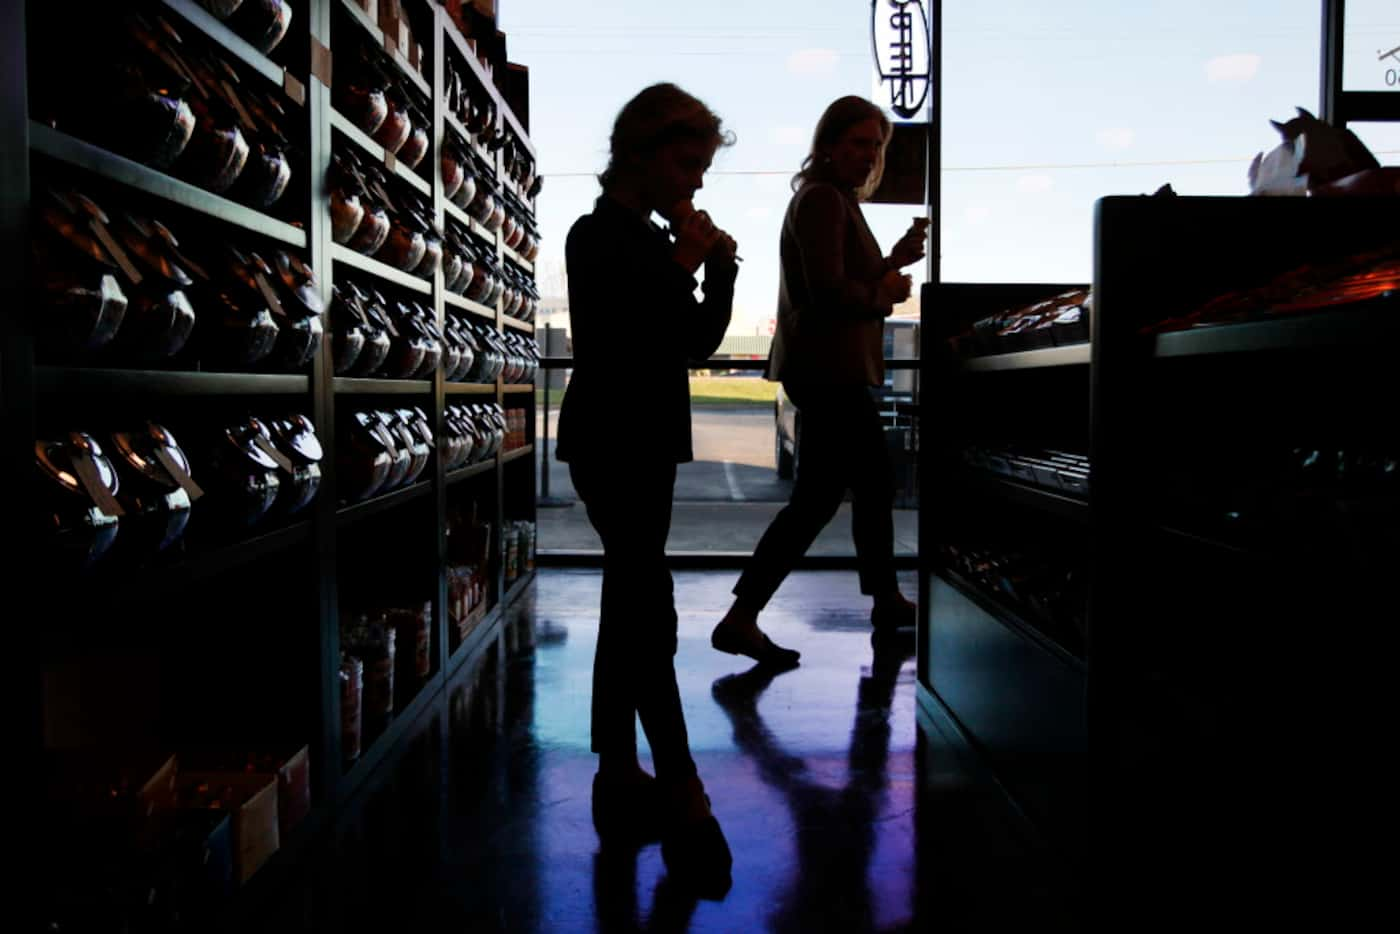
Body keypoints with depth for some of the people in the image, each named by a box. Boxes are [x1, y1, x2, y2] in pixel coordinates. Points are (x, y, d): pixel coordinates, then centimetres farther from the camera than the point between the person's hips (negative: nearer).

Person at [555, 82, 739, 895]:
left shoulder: (653, 240, 14)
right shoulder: (598, 236, -10)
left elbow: (698, 342, 15)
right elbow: (629, 337, -20)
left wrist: (720, 272, 0)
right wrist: (685, 265, -13)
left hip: (648, 440, 9)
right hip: (610, 441, -9)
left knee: (629, 608, 11)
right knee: (651, 614, -10)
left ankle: (619, 778, 20)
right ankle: (685, 802, -5)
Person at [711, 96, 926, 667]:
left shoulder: (837, 200, 19)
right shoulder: (822, 198, -13)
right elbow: (828, 291, -23)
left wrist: (895, 260, 8)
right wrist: (884, 294, -7)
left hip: (836, 371, 11)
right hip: (827, 372, -11)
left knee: (875, 482, 19)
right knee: (818, 496, -9)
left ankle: (886, 601, 32)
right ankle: (740, 620, -7)